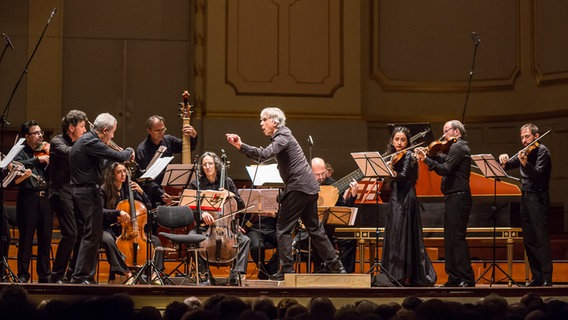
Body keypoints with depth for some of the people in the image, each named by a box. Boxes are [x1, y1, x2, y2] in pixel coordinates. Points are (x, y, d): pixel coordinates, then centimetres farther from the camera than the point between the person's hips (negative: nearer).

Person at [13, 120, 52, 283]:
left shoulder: (45, 151, 15)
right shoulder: (21, 152, 3)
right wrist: (37, 160, -20)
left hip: (45, 198, 4)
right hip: (28, 197, -4)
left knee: (45, 237, 6)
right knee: (26, 237, -2)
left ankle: (44, 274, 13)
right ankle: (23, 274, 3)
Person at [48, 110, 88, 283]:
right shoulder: (57, 142, -5)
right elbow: (69, 152, -27)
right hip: (62, 192, -8)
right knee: (70, 233, -17)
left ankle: (72, 274, 14)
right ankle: (56, 276, -10)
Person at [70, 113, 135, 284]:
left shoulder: (85, 140, 16)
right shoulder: (90, 142, -16)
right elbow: (119, 156, -20)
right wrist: (129, 151, 1)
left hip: (80, 191, 10)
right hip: (89, 192, -10)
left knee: (88, 235, 13)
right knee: (92, 235, -7)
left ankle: (85, 276, 16)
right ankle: (80, 277, -7)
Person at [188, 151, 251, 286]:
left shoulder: (227, 182, 10)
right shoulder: (196, 184, 5)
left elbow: (241, 206, 9)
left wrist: (232, 195, -12)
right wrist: (201, 213, -27)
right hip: (205, 227, -1)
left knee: (244, 240, -24)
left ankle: (236, 274, -25)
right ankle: (204, 273, -24)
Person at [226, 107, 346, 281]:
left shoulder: (282, 137, -11)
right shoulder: (282, 136, 20)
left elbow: (264, 154, -28)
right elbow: (263, 156, 26)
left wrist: (241, 146, -32)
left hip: (298, 186, -10)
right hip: (309, 187, 10)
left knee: (283, 228, -6)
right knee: (314, 228, 14)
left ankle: (287, 270, -7)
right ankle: (336, 267, 16)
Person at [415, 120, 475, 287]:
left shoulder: (458, 147, -12)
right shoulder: (458, 147, 19)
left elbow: (445, 169, -21)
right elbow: (445, 160, 19)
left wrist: (426, 159, -21)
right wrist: (429, 154, 5)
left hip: (458, 197, -11)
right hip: (454, 198, 11)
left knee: (457, 238, -11)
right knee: (450, 238, 12)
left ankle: (467, 279, -11)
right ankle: (454, 278, 15)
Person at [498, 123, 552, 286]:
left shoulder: (542, 151, -6)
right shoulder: (525, 152, 15)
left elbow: (538, 174, -20)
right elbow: (507, 166, 16)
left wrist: (525, 163, -35)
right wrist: (503, 161, -7)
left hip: (538, 198, -8)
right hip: (525, 198, 8)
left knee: (541, 238, -10)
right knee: (529, 240, 8)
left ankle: (547, 278, -11)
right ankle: (537, 277, 12)